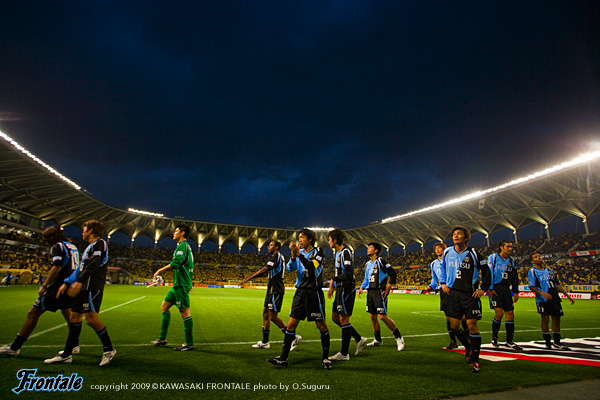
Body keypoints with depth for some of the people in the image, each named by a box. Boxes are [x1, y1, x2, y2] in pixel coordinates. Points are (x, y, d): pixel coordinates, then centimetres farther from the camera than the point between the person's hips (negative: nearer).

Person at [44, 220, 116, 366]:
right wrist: (66, 283, 26)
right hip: (84, 288, 10)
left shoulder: (99, 243, -6)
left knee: (91, 318, -17)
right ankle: (66, 355, 20)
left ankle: (109, 349, -5)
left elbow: (94, 264, -20)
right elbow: (81, 268, 30)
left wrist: (79, 281, -28)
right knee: (74, 318, 11)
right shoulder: (90, 247, 26)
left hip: (92, 287, -10)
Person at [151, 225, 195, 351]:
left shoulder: (182, 245, -12)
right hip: (178, 284, 11)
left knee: (184, 311, -6)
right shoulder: (186, 246, 19)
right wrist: (189, 283, 25)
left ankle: (189, 344, 0)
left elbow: (176, 263, -24)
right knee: (164, 306, 16)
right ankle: (162, 338, 25)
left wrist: (160, 270, -13)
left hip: (181, 285, -11)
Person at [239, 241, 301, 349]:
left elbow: (264, 269, -19)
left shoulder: (277, 256, -12)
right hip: (272, 290, 10)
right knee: (265, 313, 12)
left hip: (276, 290, -10)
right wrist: (252, 275, 8)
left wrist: (248, 278, -18)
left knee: (273, 317, -9)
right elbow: (267, 272, 20)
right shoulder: (276, 257, 19)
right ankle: (265, 342, 19)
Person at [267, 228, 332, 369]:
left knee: (321, 326, 2)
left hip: (314, 293, -5)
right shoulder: (299, 252, 11)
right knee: (291, 325, 2)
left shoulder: (318, 251, -4)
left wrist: (298, 254, -25)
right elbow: (289, 268, -1)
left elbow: (312, 267, -21)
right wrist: (293, 256, -18)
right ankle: (283, 358, 9)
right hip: (300, 292, 5)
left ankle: (326, 358, 18)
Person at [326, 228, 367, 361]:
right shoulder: (337, 253, 16)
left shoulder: (345, 252, -14)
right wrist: (333, 288, 17)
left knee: (344, 319, -4)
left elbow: (349, 273, -22)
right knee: (335, 317, 13)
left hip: (346, 289, -10)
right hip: (341, 289, 10)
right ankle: (359, 339, 23)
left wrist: (334, 279, -14)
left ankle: (344, 354, 6)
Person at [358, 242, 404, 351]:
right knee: (373, 316, 9)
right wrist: (362, 287, 6)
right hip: (370, 292, 8)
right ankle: (378, 340, 24)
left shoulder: (380, 261, -8)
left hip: (379, 292, -8)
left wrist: (388, 288, -14)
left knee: (383, 316, -12)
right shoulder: (367, 264, 15)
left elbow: (393, 273, -12)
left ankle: (399, 338, 2)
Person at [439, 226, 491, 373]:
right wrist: (443, 283, 11)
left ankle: (474, 360, 7)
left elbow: (486, 271, 4)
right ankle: (468, 347, 33)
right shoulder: (447, 253, 4)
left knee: (472, 325, -6)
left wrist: (483, 288, -3)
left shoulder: (473, 253, -5)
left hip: (470, 294, -3)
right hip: (453, 293, 4)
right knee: (454, 326, 5)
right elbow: (442, 268, 22)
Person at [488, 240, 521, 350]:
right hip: (495, 288, -5)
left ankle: (509, 342, 14)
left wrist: (516, 292, 14)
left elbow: (515, 277, 19)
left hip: (506, 289, 6)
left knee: (510, 314, 3)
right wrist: (490, 288, -12)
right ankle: (494, 338, 5)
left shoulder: (512, 261, 14)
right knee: (499, 313, -14)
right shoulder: (493, 257, -2)